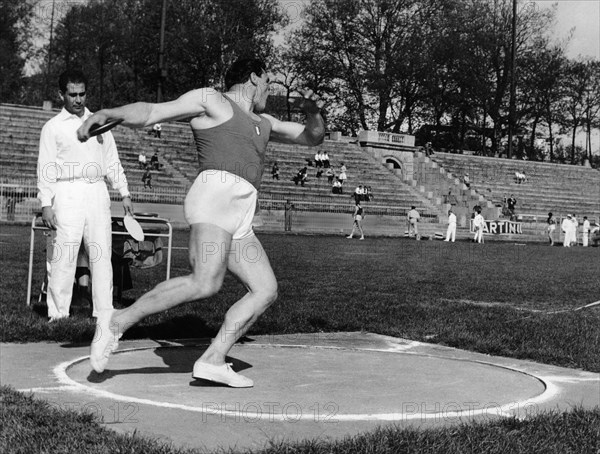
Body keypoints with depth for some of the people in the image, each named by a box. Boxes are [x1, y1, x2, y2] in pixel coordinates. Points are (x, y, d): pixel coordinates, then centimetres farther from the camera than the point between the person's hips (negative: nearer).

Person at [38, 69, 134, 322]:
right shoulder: (53, 127, 5)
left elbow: (112, 161, 19)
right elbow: (46, 168, 0)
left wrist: (124, 193, 11)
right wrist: (46, 204, -10)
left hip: (97, 192, 4)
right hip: (68, 193, -4)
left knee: (102, 254, 1)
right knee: (64, 254, -8)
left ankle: (104, 311, 5)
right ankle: (58, 312, -1)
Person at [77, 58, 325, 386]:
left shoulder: (263, 123, 32)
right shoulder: (211, 100, 11)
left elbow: (314, 137, 34)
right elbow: (149, 113, 4)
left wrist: (312, 109, 13)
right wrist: (108, 113, -12)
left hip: (238, 222, 8)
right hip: (216, 196, -8)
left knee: (265, 290, -2)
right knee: (206, 283, -26)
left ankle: (212, 360, -6)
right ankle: (118, 322, -18)